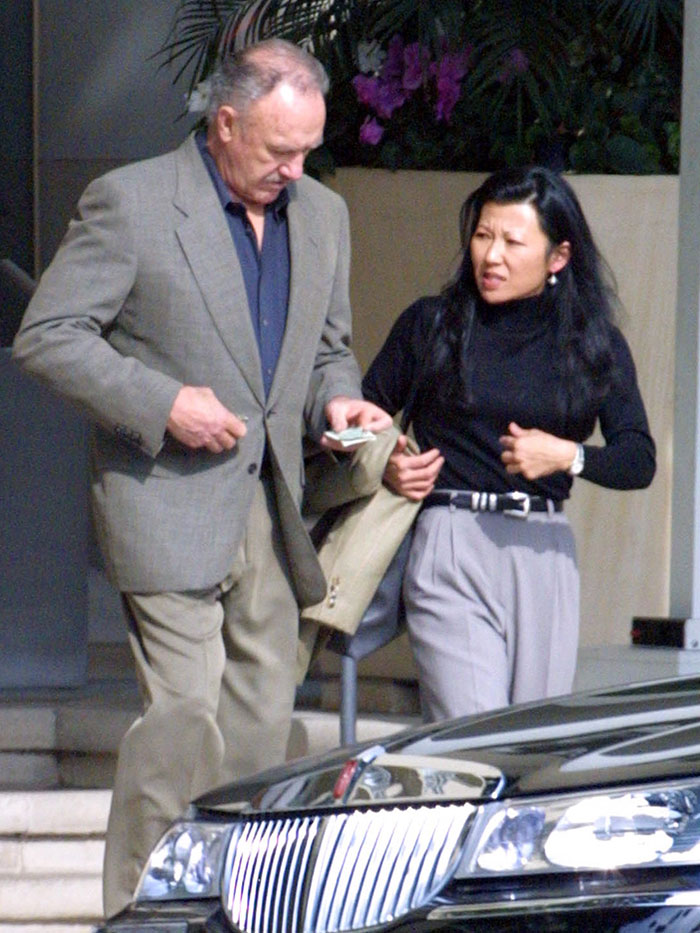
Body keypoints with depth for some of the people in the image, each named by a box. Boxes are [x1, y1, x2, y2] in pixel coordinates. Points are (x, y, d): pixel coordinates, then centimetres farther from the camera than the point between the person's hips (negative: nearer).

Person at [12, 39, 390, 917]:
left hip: (270, 510, 6)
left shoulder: (321, 214, 13)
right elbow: (46, 336, -8)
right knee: (185, 718, -13)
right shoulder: (130, 203, -7)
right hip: (167, 506, -6)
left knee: (261, 723, 7)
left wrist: (336, 398, 2)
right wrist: (162, 404, -17)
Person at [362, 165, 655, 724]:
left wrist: (568, 456, -14)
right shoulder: (431, 325, 5)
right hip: (451, 551, -2)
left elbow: (639, 462, 2)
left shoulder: (595, 343, 8)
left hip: (546, 556, 2)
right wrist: (386, 465, -6)